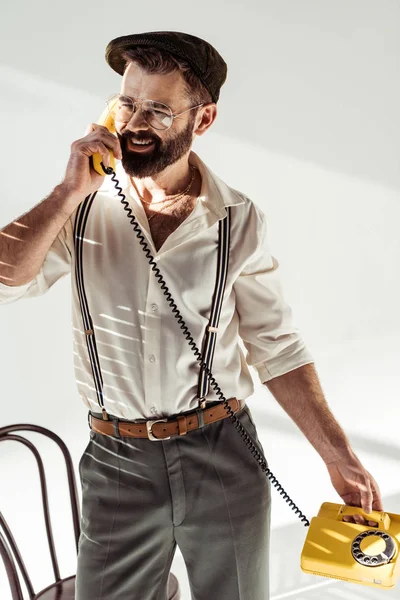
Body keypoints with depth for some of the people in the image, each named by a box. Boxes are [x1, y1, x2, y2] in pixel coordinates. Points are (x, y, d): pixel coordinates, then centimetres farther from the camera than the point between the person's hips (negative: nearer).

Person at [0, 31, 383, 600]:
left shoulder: (239, 221, -5)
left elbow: (277, 348, -2)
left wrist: (338, 455, -6)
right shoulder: (85, 205, -2)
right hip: (116, 461, 1)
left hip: (224, 453, 0)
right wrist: (68, 193, -18)